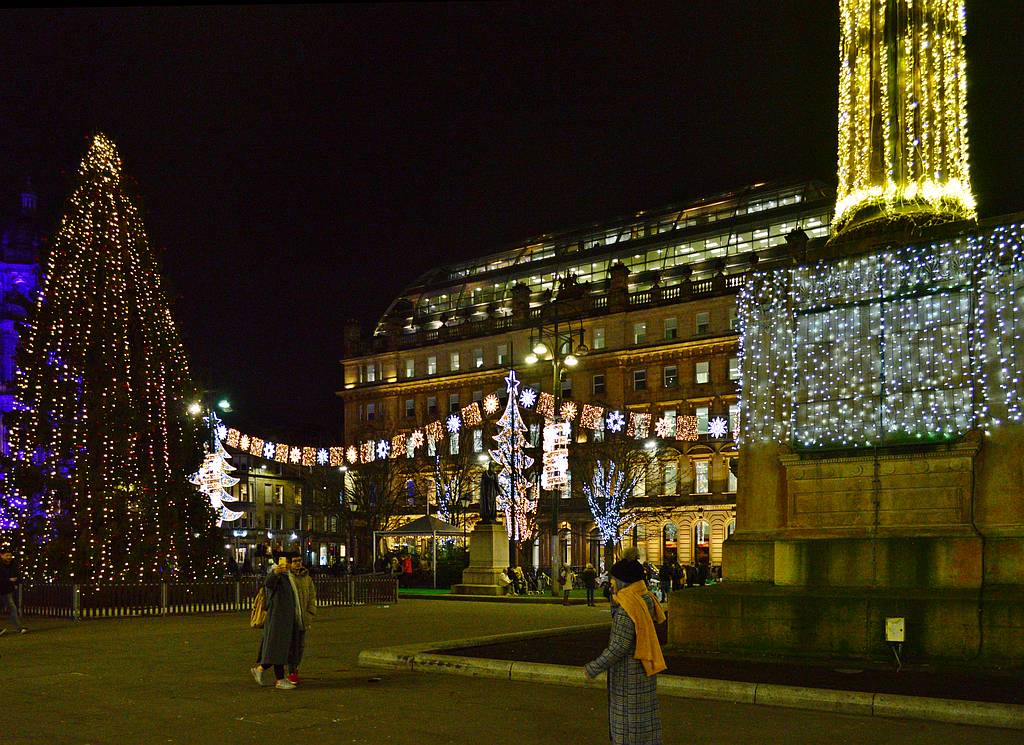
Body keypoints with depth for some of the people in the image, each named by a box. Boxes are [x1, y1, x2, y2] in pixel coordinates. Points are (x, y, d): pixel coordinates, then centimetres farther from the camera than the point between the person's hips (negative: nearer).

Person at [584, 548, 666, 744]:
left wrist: (594, 669, -18)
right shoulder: (646, 599, 3)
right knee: (644, 715, 17)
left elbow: (620, 646, -24)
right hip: (643, 669, 9)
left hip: (628, 673, -9)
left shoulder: (627, 608, -24)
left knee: (628, 718, 1)